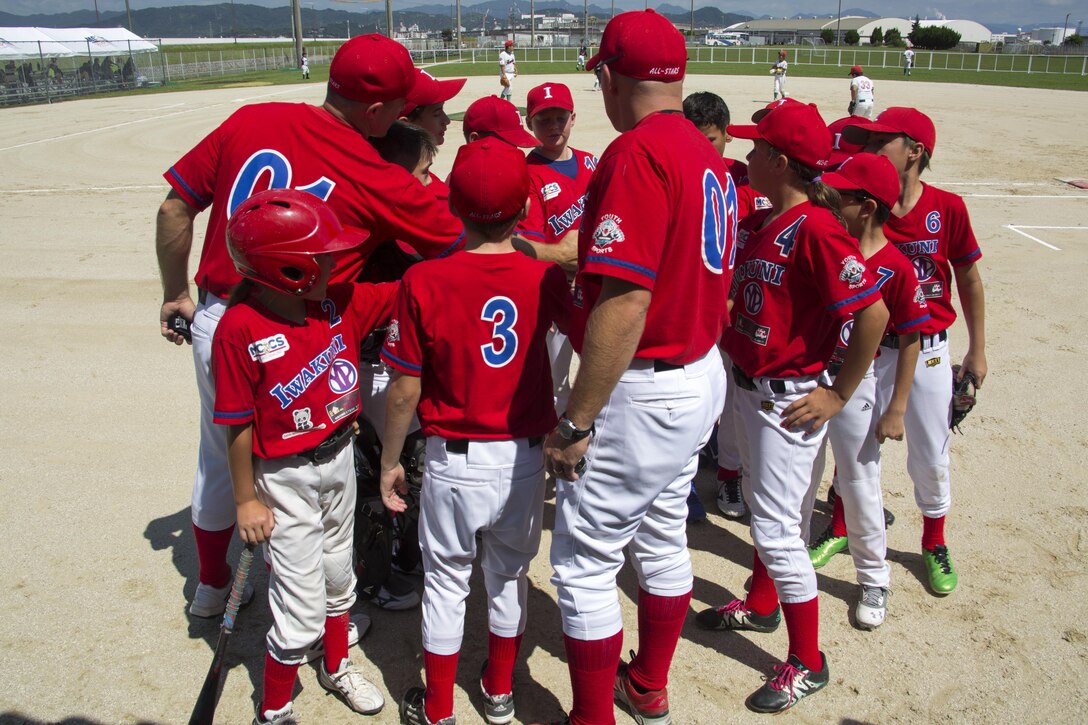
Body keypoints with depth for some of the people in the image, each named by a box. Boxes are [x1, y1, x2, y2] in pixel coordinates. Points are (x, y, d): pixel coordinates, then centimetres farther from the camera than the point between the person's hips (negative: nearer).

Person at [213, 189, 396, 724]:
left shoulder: (341, 301, -7)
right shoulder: (240, 328, -23)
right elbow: (238, 425, -17)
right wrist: (246, 500, -11)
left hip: (339, 459, 6)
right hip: (285, 479, -6)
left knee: (337, 573, 24)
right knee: (302, 603, 1)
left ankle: (336, 669, 49)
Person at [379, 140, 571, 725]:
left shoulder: (423, 281, -16)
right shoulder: (545, 277, -9)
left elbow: (404, 392, -11)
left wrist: (390, 462, 3)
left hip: (454, 461, -2)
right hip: (526, 457, 2)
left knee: (445, 581, 14)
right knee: (511, 576, 21)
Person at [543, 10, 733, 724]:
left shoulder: (637, 152, -21)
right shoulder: (709, 155, 7)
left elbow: (626, 301, -27)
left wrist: (575, 422, -22)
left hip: (641, 391, -10)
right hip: (702, 374, 10)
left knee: (584, 564, 4)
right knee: (663, 541, 23)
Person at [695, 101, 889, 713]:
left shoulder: (814, 228, -23)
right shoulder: (760, 224, 5)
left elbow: (874, 311, -27)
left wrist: (839, 394, -21)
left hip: (792, 399, -9)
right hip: (750, 385, 9)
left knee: (776, 527, -3)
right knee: (765, 507, 24)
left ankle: (808, 663, 13)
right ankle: (761, 605, 45)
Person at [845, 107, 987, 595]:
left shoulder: (947, 208, -11)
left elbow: (969, 280, -1)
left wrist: (976, 351, 3)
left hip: (928, 352, -1)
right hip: (866, 348, 1)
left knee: (931, 457, 11)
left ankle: (934, 545, 34)